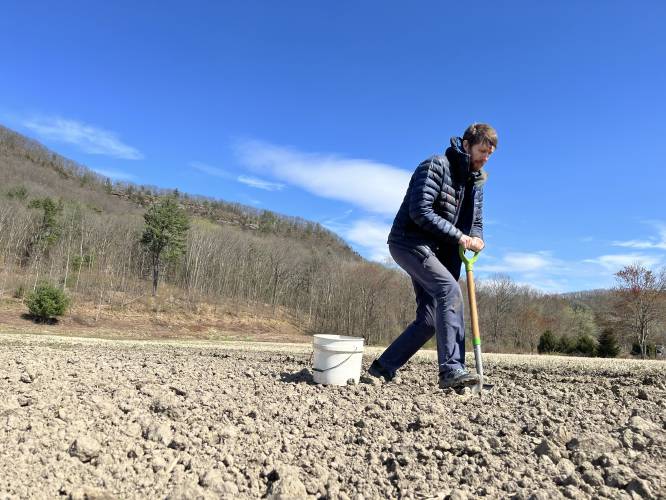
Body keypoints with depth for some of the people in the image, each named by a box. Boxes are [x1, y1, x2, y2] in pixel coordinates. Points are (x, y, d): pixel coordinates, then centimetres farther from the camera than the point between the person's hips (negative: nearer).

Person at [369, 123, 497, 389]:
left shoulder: (476, 182, 15)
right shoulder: (435, 166, -10)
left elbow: (476, 222, 18)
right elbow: (420, 212, -20)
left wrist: (475, 239, -7)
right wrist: (458, 236, -18)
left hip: (437, 253, 9)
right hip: (409, 242, -8)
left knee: (429, 319, 1)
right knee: (450, 290, -26)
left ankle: (384, 365, 12)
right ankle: (451, 369, -26)